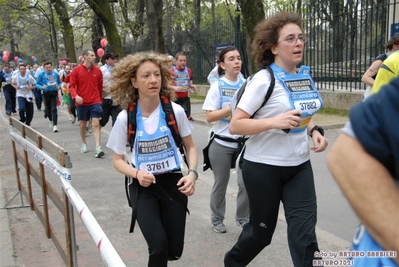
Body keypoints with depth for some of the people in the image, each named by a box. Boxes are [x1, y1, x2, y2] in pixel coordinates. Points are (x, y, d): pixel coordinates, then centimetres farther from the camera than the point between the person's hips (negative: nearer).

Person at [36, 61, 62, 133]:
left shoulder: (56, 74, 1)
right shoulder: (41, 75, -3)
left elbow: (59, 82, 13)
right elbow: (37, 84, 0)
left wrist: (59, 86, -9)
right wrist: (42, 87, -20)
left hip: (54, 93, -1)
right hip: (46, 93, 1)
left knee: (54, 109, -11)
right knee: (48, 109, 13)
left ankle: (55, 125, -13)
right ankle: (50, 120, 43)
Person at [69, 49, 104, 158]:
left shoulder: (98, 71, 1)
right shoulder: (76, 70, -3)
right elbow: (72, 86, -4)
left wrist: (100, 100, 16)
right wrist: (75, 96, -21)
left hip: (95, 102, 0)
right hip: (82, 103, 0)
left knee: (96, 124, -9)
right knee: (82, 124, 15)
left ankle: (98, 149, -12)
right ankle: (84, 144, 36)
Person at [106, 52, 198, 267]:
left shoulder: (176, 111, -8)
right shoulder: (125, 117, -9)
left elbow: (190, 147, 5)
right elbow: (117, 160, 1)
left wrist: (192, 173, -12)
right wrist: (137, 173, -18)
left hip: (173, 183, 1)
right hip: (144, 187, -1)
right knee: (159, 249, -18)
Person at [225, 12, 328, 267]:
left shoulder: (305, 76, 6)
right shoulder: (264, 79, -14)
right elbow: (235, 125, -17)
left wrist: (314, 130, 0)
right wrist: (274, 122, -30)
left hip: (300, 165, 5)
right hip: (264, 167, -5)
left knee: (305, 232, -2)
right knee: (261, 231, 12)